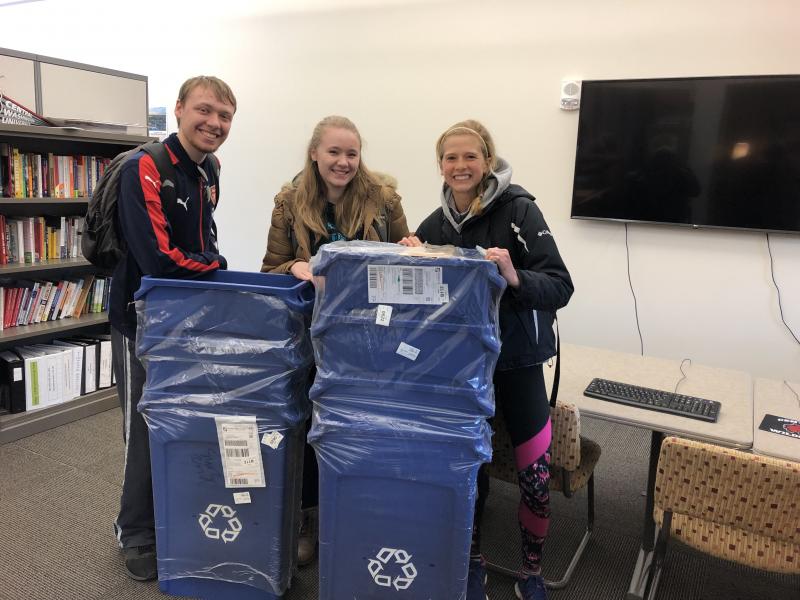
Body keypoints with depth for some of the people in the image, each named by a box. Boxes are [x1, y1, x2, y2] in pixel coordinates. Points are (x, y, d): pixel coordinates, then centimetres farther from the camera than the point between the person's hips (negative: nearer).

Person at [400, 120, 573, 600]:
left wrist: (515, 276, -34)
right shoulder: (436, 223, 3)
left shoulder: (519, 210, -11)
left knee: (536, 472, 1)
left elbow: (560, 287, -17)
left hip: (517, 358, -3)